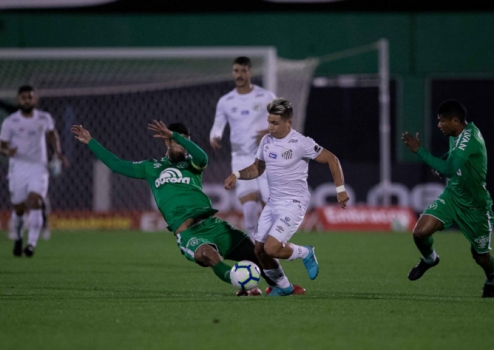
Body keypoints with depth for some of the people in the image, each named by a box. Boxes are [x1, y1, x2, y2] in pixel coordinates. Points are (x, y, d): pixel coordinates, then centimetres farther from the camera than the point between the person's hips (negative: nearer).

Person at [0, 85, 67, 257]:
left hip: (38, 168, 0)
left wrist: (58, 151, 10)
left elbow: (52, 133, 24)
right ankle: (18, 238, 36)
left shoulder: (45, 118, 4)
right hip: (18, 169, 0)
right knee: (19, 208, 7)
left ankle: (32, 243, -27)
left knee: (35, 203, -20)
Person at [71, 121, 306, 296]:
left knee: (255, 252, -7)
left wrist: (173, 134, -18)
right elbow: (117, 165, 20)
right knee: (209, 254, -37)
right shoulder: (151, 168, 20)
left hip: (212, 223, 2)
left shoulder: (191, 165, 18)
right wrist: (90, 142, 18)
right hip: (187, 232, -2)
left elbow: (203, 157, -7)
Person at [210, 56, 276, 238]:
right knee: (249, 204, -15)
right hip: (241, 159, 1)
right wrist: (214, 137, -16)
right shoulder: (225, 102, 6)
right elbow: (218, 126, 8)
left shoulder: (266, 97, 1)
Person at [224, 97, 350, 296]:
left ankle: (305, 254, 11)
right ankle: (283, 287, 26)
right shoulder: (266, 141, 4)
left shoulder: (301, 144, -16)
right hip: (273, 203, 7)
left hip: (294, 204, -7)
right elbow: (257, 168, 17)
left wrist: (340, 189, -7)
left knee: (271, 248, -20)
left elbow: (331, 159, -7)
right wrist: (237, 175, -1)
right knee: (259, 250, 4)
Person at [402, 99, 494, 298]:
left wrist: (419, 150, -32)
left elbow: (448, 169, -35)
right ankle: (429, 259, 20)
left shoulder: (470, 138, -28)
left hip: (475, 206, -6)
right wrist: (441, 166, 3)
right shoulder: (456, 135, -1)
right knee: (420, 232, -13)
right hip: (452, 196, 7)